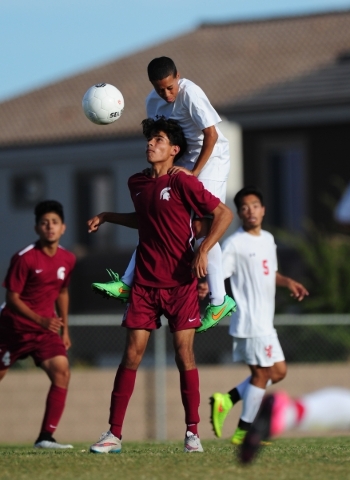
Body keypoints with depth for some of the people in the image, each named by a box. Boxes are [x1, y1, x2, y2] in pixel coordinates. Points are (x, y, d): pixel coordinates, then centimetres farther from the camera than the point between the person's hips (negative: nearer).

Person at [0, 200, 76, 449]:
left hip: (46, 329, 4)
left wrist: (64, 329, 16)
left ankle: (46, 437, -14)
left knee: (62, 372, -17)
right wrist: (41, 320, -28)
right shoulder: (25, 258, -17)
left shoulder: (68, 259, 0)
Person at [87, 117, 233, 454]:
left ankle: (192, 432, 3)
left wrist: (203, 251, -16)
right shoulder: (137, 183, 11)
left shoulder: (182, 183, -7)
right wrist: (107, 217, 23)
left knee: (183, 352, -5)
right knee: (132, 353, -2)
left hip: (180, 283, -4)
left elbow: (224, 214, -8)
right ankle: (114, 434, -1)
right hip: (145, 283, 4)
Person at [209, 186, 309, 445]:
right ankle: (243, 431, 5)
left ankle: (226, 400, 15)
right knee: (263, 373, -5)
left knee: (278, 371, 12)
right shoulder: (234, 243, -10)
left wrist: (288, 282, 11)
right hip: (250, 321, -9)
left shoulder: (268, 239, 14)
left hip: (265, 322, 9)